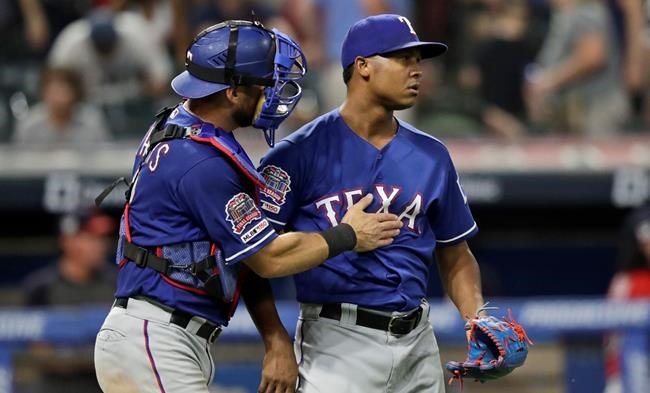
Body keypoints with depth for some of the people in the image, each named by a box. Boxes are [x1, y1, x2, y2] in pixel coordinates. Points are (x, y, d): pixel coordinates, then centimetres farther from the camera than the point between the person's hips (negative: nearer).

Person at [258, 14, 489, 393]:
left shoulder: (431, 156, 11)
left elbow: (455, 257, 19)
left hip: (418, 343, 6)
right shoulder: (301, 152, -6)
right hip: (339, 343, -6)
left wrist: (477, 320, 0)